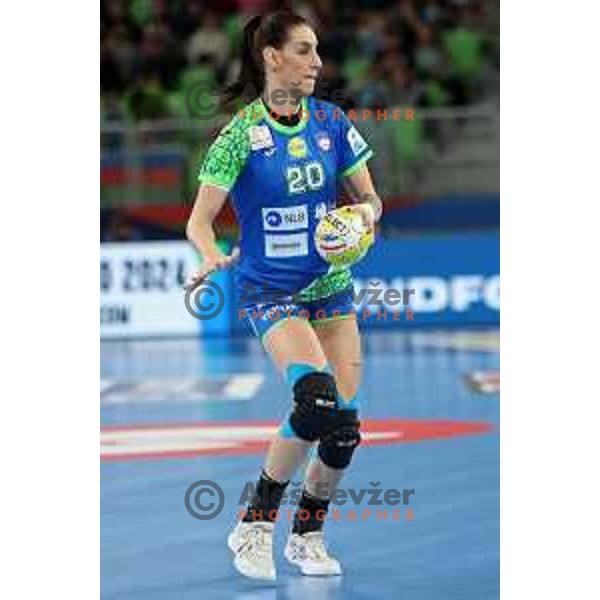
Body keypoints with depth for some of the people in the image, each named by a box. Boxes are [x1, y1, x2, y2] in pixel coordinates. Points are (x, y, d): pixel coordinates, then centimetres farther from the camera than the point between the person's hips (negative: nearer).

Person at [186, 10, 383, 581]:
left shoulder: (331, 122, 1)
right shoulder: (240, 134, -10)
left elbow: (369, 198, 9)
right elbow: (199, 220, -11)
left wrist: (366, 211, -14)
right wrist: (212, 255, -32)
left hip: (331, 287, 5)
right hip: (270, 292, -5)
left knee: (344, 419, -3)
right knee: (317, 398, -27)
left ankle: (306, 535, 20)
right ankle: (254, 526, -11)